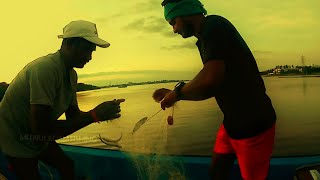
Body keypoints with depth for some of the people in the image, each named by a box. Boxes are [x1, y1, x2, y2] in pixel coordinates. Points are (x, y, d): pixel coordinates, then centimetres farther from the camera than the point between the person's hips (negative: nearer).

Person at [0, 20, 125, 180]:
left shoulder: (71, 75, -3)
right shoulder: (45, 68, -33)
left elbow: (73, 114, 0)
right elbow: (40, 127, -37)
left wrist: (101, 113, -19)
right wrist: (93, 115, -37)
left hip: (38, 137, 8)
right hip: (16, 141, -8)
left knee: (67, 166, 15)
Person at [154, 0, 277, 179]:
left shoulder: (214, 25, -17)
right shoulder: (205, 40, 12)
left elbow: (210, 80, -32)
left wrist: (178, 92, -15)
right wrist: (173, 94, 11)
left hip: (253, 125, -9)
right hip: (232, 122, 9)